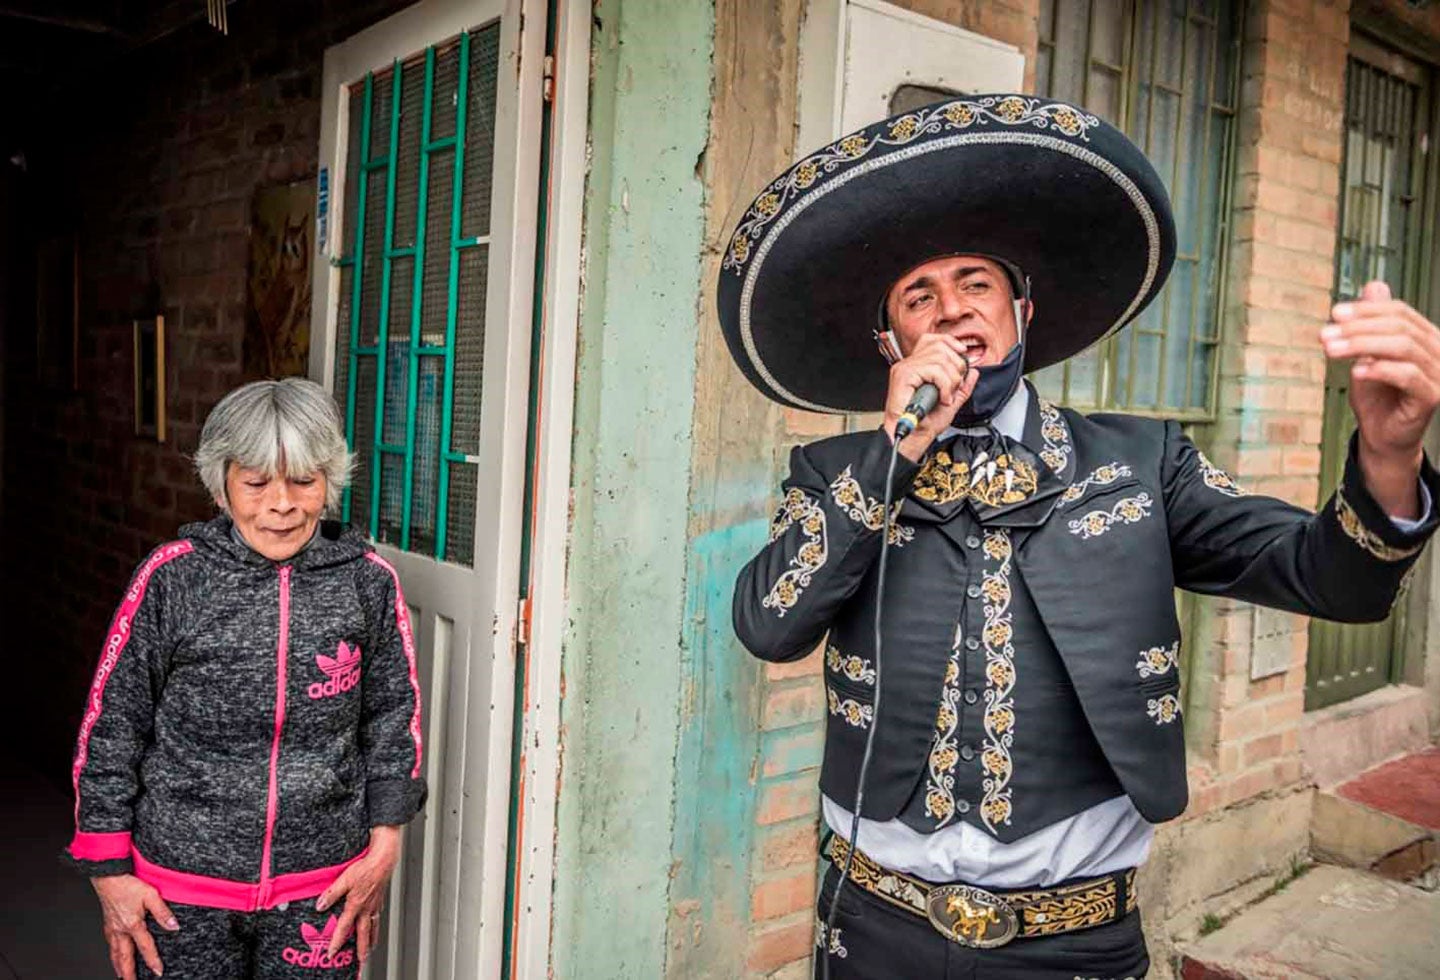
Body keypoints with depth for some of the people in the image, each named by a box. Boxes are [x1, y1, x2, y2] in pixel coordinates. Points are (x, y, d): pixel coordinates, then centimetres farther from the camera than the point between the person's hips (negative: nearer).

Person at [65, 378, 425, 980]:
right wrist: (109, 872, 0)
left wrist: (385, 841, 2)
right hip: (182, 889, -1)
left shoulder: (369, 581, -7)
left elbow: (394, 711, 4)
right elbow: (112, 723, -3)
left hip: (322, 887, 1)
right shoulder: (172, 576, -11)